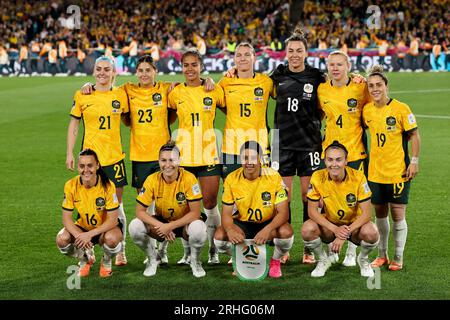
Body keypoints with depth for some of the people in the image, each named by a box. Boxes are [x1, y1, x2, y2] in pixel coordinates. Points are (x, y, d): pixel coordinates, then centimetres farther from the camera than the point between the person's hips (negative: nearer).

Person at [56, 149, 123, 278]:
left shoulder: (107, 185, -23)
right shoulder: (71, 185, -16)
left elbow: (113, 220, -22)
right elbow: (66, 218, -12)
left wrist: (90, 234, -33)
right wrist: (79, 236, -32)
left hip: (105, 228, -3)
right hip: (83, 227, 3)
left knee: (111, 238, -37)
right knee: (61, 239, -26)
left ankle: (106, 262, 2)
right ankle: (85, 260, 9)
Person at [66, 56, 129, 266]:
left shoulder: (120, 96, 3)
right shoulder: (82, 96, 2)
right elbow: (73, 125, 7)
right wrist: (69, 153, 3)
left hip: (114, 156, 1)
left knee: (116, 204, 3)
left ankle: (120, 251, 13)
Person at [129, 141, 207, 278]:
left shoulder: (188, 179, -21)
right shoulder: (152, 180, -16)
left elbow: (195, 213, -22)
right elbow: (140, 211, -15)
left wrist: (170, 226, -30)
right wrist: (160, 226, -30)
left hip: (183, 223, -2)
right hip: (161, 222, 2)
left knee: (198, 228, -37)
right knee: (135, 226, -26)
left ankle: (195, 261, -3)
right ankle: (152, 259, 4)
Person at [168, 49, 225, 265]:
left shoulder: (213, 90, 2)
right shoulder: (175, 93, 4)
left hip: (208, 154, -1)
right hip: (183, 155, 1)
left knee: (210, 203, 1)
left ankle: (213, 251, 15)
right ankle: (187, 252, 15)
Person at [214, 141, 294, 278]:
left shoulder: (273, 177, -16)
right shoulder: (232, 179, -12)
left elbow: (283, 212, -19)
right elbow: (226, 213, -10)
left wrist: (267, 230, -39)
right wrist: (230, 230, -35)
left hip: (269, 222, -1)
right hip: (242, 224, 2)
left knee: (286, 232, -33)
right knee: (219, 236, -26)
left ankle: (275, 261, 2)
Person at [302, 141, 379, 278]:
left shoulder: (358, 177, -20)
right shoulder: (318, 178, -17)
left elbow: (366, 213, -19)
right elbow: (312, 210, -13)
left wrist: (345, 233, -30)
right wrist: (335, 229, -27)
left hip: (354, 225, -1)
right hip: (330, 225, 1)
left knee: (371, 233, -33)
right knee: (307, 229, -29)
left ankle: (363, 259, 4)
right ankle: (323, 260, 3)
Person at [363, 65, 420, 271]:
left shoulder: (401, 109, -11)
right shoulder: (367, 110, 1)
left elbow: (414, 135, -6)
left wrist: (414, 161, -10)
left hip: (398, 171, -4)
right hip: (375, 172, 4)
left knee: (398, 214, 1)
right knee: (380, 213, 12)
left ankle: (398, 258, 15)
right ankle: (382, 255, 27)